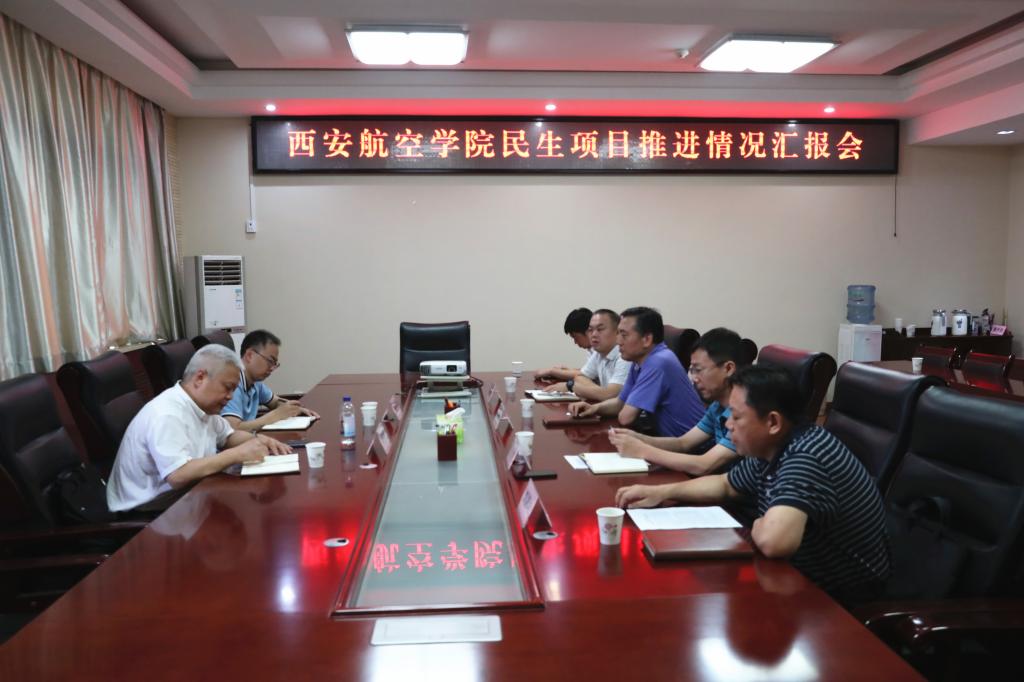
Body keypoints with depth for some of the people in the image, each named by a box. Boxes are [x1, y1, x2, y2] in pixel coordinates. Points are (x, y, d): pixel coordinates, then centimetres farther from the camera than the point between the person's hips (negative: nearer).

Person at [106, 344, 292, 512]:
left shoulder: (202, 405, 4)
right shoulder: (166, 415, -23)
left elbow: (228, 436, 19)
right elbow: (178, 476, -32)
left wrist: (258, 440, -1)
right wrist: (238, 453, -28)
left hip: (181, 497, 9)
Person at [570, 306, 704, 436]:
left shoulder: (658, 363, -25)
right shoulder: (640, 360, 5)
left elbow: (625, 417, -25)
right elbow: (621, 402, 15)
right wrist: (594, 408, -3)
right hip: (668, 437, 8)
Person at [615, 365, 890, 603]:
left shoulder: (804, 460, -31)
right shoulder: (772, 450, 0)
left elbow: (773, 541, -45)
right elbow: (726, 485, 16)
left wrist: (758, 526, -21)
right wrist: (661, 492, 3)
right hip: (804, 577, 8)